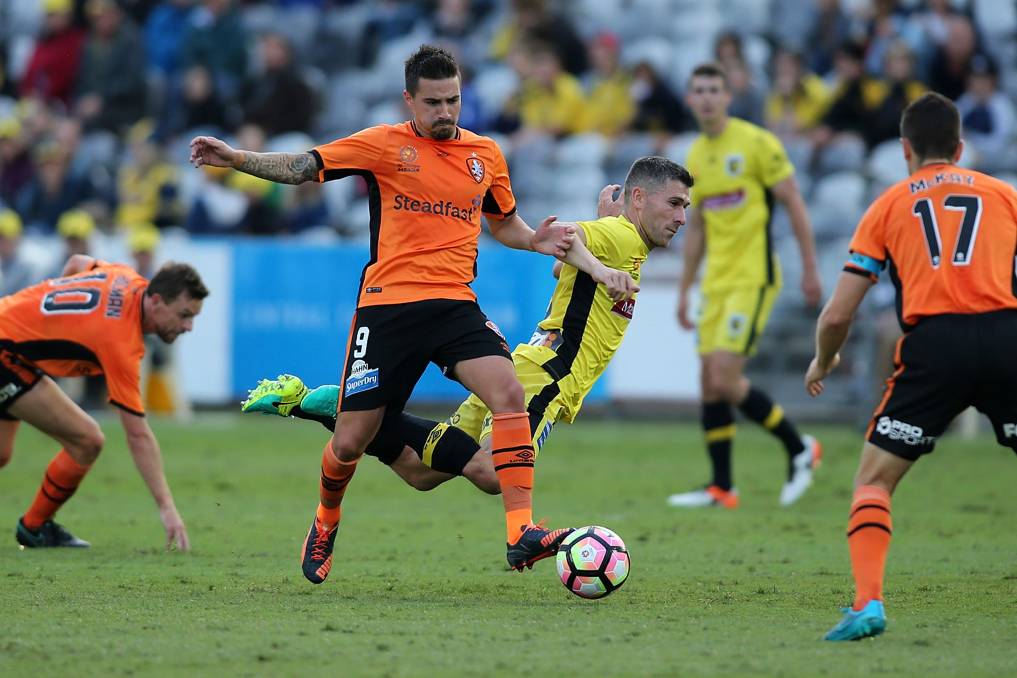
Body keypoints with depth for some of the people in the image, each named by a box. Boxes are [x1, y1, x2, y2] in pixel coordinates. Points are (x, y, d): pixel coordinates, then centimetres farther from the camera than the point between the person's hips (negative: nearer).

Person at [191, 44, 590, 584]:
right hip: (387, 304, -2)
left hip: (454, 304, 2)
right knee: (350, 443, 1)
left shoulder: (485, 155, 13)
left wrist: (535, 240, 7)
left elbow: (503, 222, 28)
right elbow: (299, 168, 2)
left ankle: (520, 534, -25)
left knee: (509, 393, -23)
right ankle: (325, 524, 34)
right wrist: (233, 158, -11)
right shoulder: (384, 145, 2)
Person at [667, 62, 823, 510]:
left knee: (725, 379, -15)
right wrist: (684, 290, 19)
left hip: (753, 278, -7)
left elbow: (793, 204, -7)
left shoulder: (756, 143, -9)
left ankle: (798, 448, 2)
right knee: (710, 384, 4)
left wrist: (810, 268, -10)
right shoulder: (696, 156, 12)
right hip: (715, 283, 7)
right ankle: (721, 487, 11)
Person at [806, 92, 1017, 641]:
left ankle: (868, 602, -8)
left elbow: (838, 314, 15)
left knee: (873, 481, 10)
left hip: (932, 345, -1)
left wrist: (822, 363, 35)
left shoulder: (889, 205, 18)